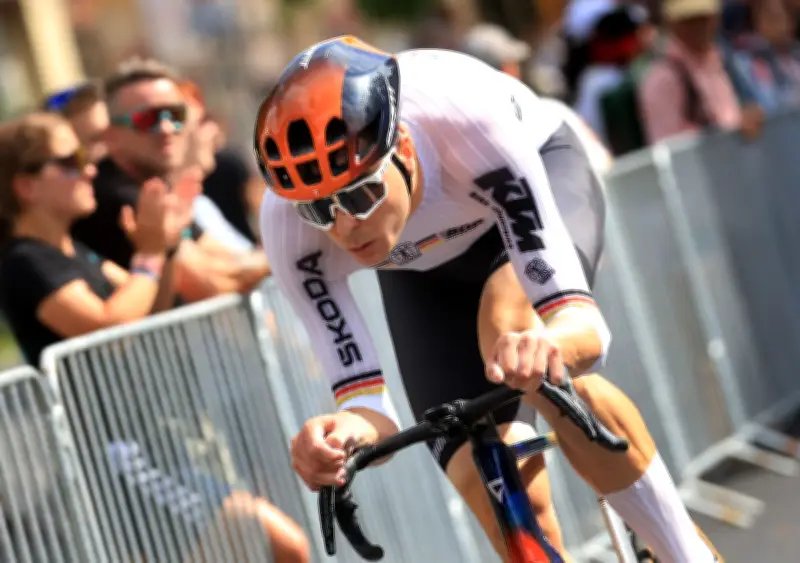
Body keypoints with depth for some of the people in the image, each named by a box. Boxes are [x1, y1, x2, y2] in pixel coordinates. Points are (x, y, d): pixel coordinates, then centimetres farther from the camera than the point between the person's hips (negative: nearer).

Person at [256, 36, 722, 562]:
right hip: (425, 272, 3)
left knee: (510, 327, -36)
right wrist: (347, 429, -55)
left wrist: (546, 346, -68)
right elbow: (362, 393, -31)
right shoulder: (289, 224, -35)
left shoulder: (466, 123, -42)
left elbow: (585, 328, -44)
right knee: (493, 488, -15)